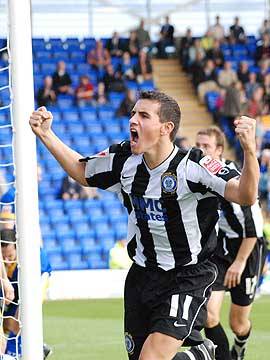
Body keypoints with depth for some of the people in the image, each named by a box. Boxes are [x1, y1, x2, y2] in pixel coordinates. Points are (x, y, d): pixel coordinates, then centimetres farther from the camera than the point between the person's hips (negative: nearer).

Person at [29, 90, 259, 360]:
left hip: (187, 278, -6)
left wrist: (249, 150, -48)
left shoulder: (193, 166, -21)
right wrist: (45, 134, 7)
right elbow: (81, 171, 16)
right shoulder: (123, 159, -3)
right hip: (141, 275, 6)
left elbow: (245, 196, -31)